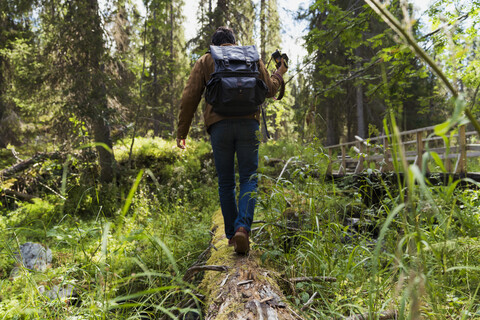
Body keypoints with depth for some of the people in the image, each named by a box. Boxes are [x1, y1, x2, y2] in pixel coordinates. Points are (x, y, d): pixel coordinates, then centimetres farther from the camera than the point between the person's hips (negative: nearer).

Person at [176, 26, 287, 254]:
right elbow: (269, 90, 16)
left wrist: (182, 132, 10)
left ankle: (231, 235, 16)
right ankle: (242, 227, -17)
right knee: (248, 179, 3)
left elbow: (190, 97, 6)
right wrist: (279, 74, 37)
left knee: (226, 183, 9)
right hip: (248, 123, 0)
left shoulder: (205, 61, 16)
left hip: (220, 126, 0)